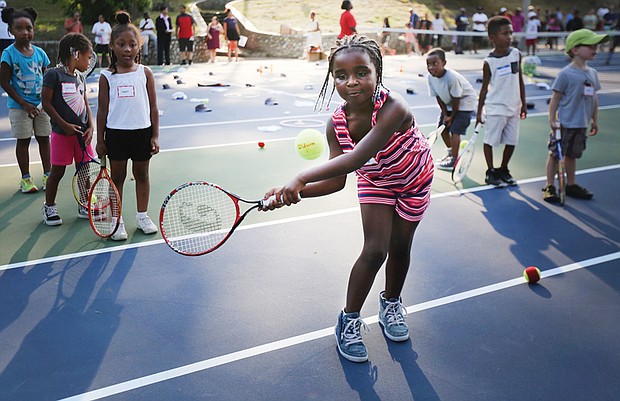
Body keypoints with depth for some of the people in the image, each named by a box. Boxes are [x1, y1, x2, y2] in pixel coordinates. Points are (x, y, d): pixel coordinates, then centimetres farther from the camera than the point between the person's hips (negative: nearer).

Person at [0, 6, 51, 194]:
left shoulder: (39, 52, 2)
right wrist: (24, 104, -15)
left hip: (41, 104, 4)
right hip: (19, 106, -4)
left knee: (44, 138, 10)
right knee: (23, 141, 5)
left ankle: (47, 175, 21)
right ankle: (25, 178, 15)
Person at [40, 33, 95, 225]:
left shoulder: (80, 78, 11)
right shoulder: (53, 74, -9)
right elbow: (46, 103, -11)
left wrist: (90, 127, 0)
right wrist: (65, 125, -15)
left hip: (81, 133, 6)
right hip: (61, 132, -6)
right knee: (58, 171, 3)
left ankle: (85, 206, 24)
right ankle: (49, 207, 19)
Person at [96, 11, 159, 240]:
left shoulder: (145, 73, 1)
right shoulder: (107, 77, 0)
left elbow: (153, 108, 3)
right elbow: (102, 110, 3)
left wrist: (155, 136, 0)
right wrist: (100, 140, 1)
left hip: (142, 132, 1)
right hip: (116, 133, 0)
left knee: (141, 174, 11)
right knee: (117, 177, 7)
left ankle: (142, 216, 26)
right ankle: (117, 221, 17)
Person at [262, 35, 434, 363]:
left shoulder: (393, 108, -43)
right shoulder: (337, 124, -27)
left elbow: (356, 158, -54)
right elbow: (337, 181, -25)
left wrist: (302, 177, -60)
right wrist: (294, 192, -40)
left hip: (414, 180, -1)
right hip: (375, 182, 2)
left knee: (399, 247, 12)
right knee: (374, 250, -8)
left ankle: (391, 303, 41)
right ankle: (349, 320, 11)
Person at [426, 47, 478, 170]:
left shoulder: (452, 77, -35)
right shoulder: (431, 77, -14)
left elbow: (456, 99, -25)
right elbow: (438, 97, -4)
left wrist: (452, 117, -14)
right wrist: (445, 115, -8)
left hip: (465, 102, -8)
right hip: (449, 104, 8)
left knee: (455, 130, -13)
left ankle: (453, 160, -4)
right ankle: (451, 152, 29)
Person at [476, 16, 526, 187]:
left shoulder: (516, 54, 2)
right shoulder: (489, 62, -9)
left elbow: (520, 80, 9)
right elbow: (485, 88, -2)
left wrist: (523, 103, 9)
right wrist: (479, 113, -2)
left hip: (513, 107, 4)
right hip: (495, 108, -4)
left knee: (511, 142, 8)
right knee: (490, 140, 2)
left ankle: (503, 170, 24)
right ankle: (490, 172, 15)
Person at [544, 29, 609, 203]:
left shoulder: (592, 73, 8)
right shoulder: (565, 74, -12)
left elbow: (594, 98, 15)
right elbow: (555, 98, -10)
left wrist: (595, 120, 17)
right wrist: (552, 120, -12)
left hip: (582, 125, 7)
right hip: (565, 124, -6)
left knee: (572, 155, 18)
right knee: (556, 154, 1)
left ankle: (571, 185, 29)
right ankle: (549, 187, 11)